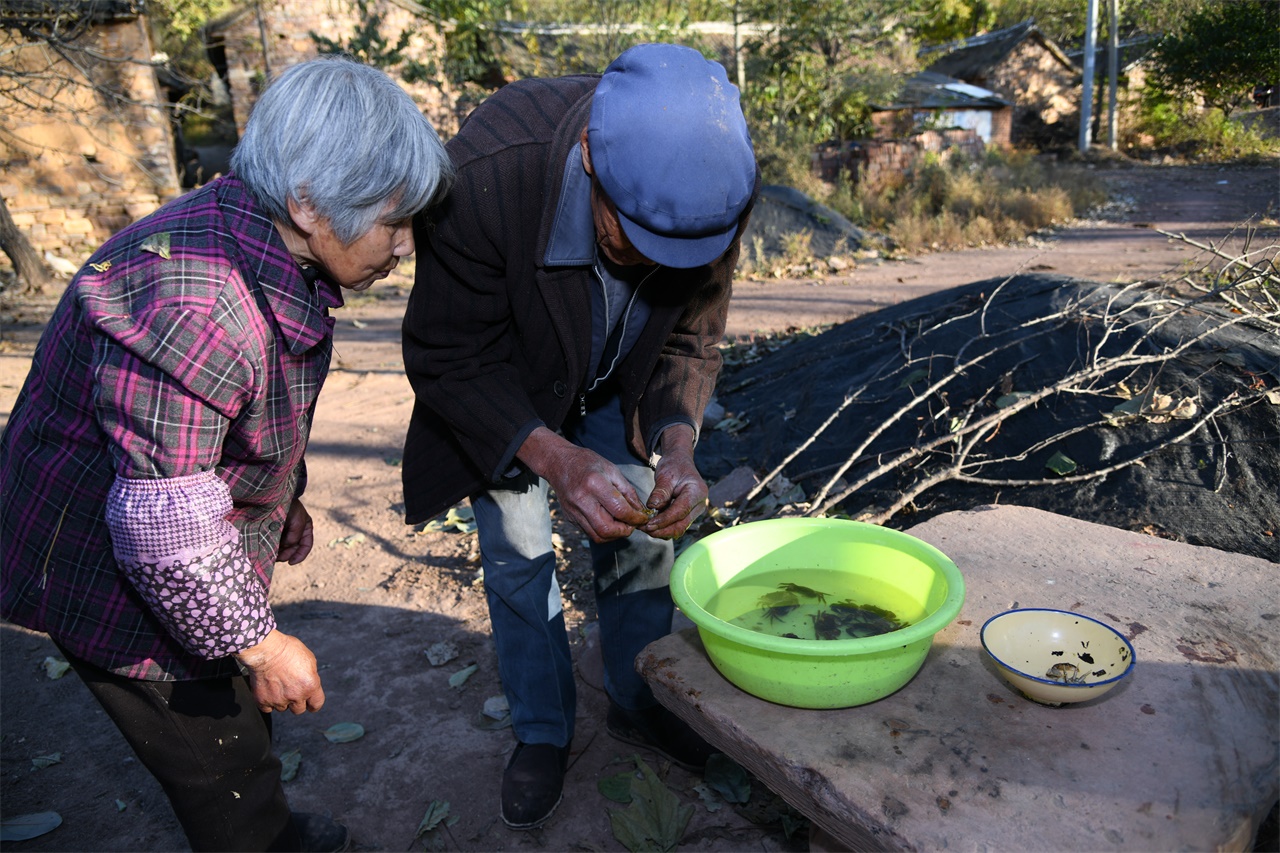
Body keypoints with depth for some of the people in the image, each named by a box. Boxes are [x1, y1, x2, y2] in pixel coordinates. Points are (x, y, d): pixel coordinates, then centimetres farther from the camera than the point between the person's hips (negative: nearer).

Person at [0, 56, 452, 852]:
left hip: (205, 546, 9)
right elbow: (166, 530, -32)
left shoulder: (269, 247, -7)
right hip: (121, 584, -9)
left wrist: (284, 497, 21)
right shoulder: (193, 311, -37)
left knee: (242, 714, 28)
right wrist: (258, 642, -20)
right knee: (223, 769, 9)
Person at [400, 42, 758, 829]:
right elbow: (449, 359, -27)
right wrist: (553, 457, -40)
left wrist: (677, 446, -29)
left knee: (644, 535, 9)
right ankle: (543, 730, 30)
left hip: (622, 383, 3)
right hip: (503, 386, -2)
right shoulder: (485, 173, -40)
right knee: (518, 555, 4)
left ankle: (639, 702, 36)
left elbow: (692, 339, -13)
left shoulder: (718, 180, -29)